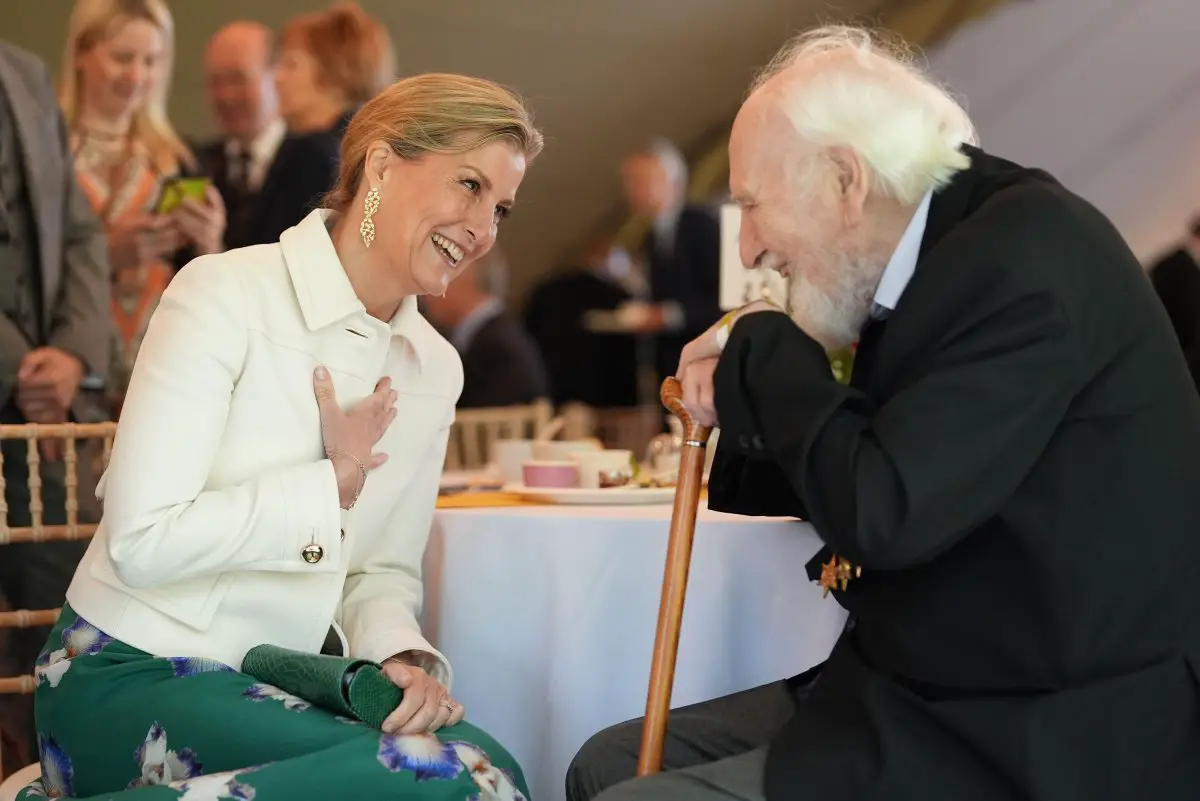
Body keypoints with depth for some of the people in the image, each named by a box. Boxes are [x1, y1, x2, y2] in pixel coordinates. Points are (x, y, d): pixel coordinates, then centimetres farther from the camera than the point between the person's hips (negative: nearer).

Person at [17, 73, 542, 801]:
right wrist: (333, 485, -12)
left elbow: (384, 573, 13)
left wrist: (406, 656, -9)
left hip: (282, 687, 6)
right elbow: (142, 541, -19)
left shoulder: (435, 368, 10)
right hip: (132, 678, -6)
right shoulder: (227, 295, -11)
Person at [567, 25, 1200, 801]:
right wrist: (744, 397, 2)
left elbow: (882, 513, -25)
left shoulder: (1025, 251, -18)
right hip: (941, 694, 9)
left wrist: (765, 347, -9)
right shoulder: (946, 246, 9)